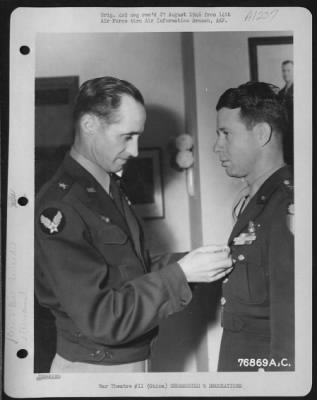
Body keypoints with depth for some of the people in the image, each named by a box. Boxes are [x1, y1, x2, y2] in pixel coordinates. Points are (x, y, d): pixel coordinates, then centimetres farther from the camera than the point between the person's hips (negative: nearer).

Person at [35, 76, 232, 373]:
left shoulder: (110, 189, 6)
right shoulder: (58, 207, -22)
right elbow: (101, 317, -24)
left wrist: (193, 264, -5)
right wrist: (180, 273, -22)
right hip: (93, 367, -8)